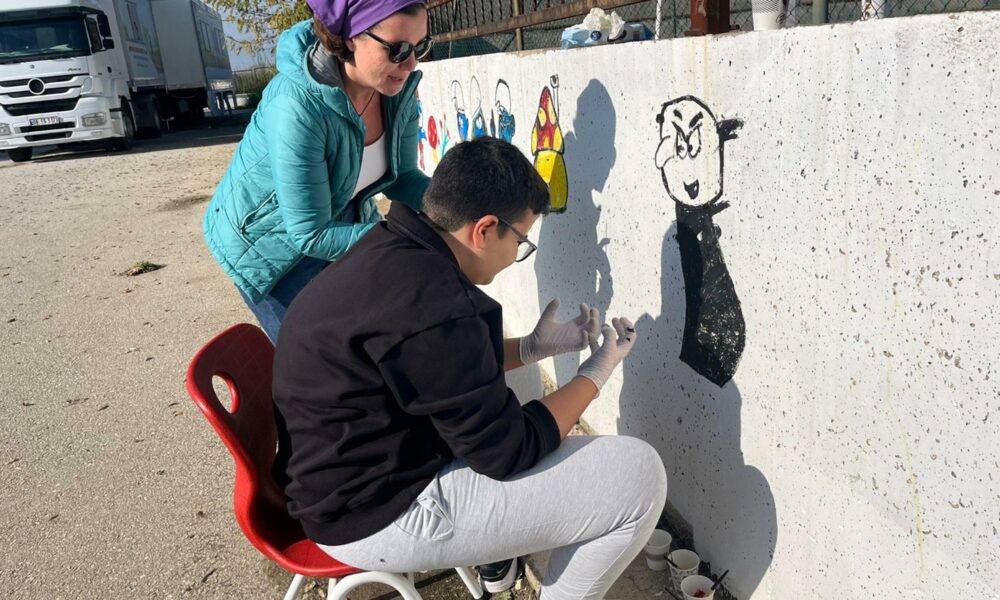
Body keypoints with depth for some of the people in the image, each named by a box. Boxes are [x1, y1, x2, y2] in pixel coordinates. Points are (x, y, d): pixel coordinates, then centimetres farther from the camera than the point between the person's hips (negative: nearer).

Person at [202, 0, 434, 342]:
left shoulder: (399, 86, -17)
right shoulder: (297, 107, -36)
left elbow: (401, 177, -5)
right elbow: (310, 235, -32)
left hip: (341, 222, 6)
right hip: (271, 240, -6)